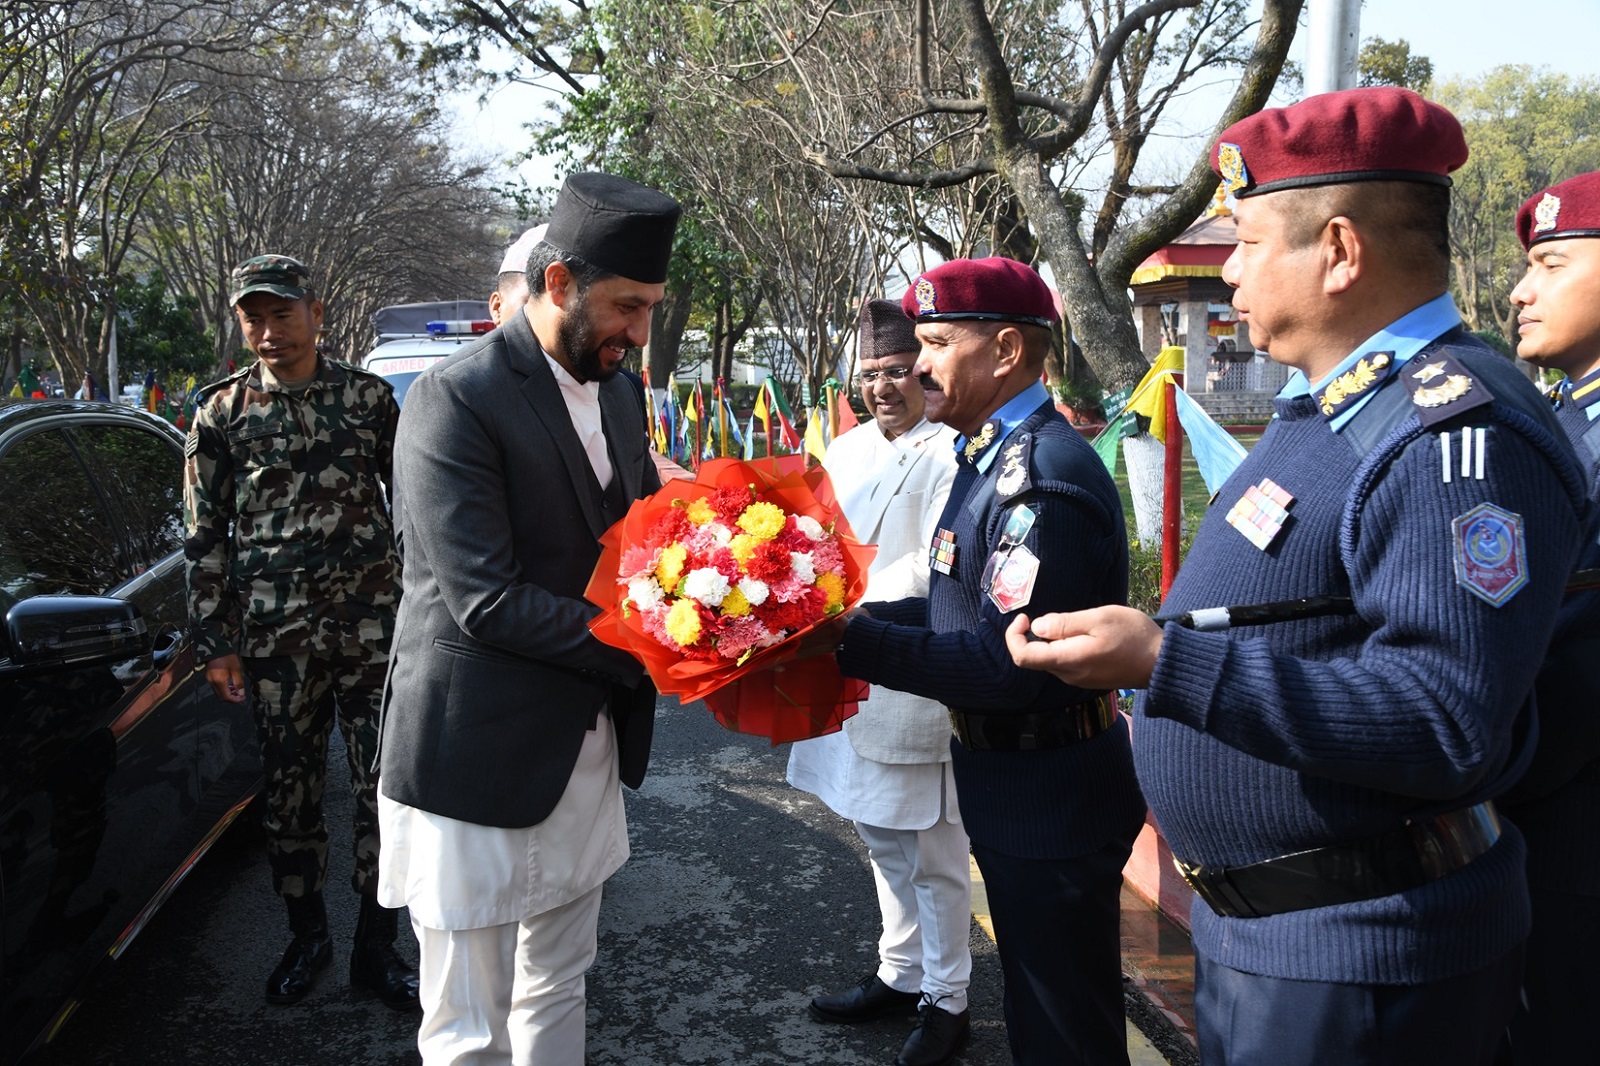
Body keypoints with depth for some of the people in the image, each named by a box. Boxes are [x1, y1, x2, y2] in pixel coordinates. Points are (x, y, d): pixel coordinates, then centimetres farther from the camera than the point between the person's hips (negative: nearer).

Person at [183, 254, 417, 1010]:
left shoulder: (367, 395, 3)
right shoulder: (220, 413, 4)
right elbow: (206, 537, 5)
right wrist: (217, 643, 2)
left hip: (373, 624, 0)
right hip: (276, 633, 1)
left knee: (383, 785, 2)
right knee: (289, 787, 11)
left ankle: (375, 944, 18)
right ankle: (307, 935, 30)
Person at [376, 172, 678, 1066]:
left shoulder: (617, 392, 8)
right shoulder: (457, 400, -17)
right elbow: (486, 600, -22)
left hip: (587, 749, 8)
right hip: (481, 762, -7)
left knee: (558, 993, 23)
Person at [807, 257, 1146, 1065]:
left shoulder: (1043, 477, -24)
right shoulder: (991, 456, 8)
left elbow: (1007, 662, -28)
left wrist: (856, 642, -24)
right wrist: (858, 620, -1)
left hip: (1050, 801, -9)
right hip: (1008, 781, 9)